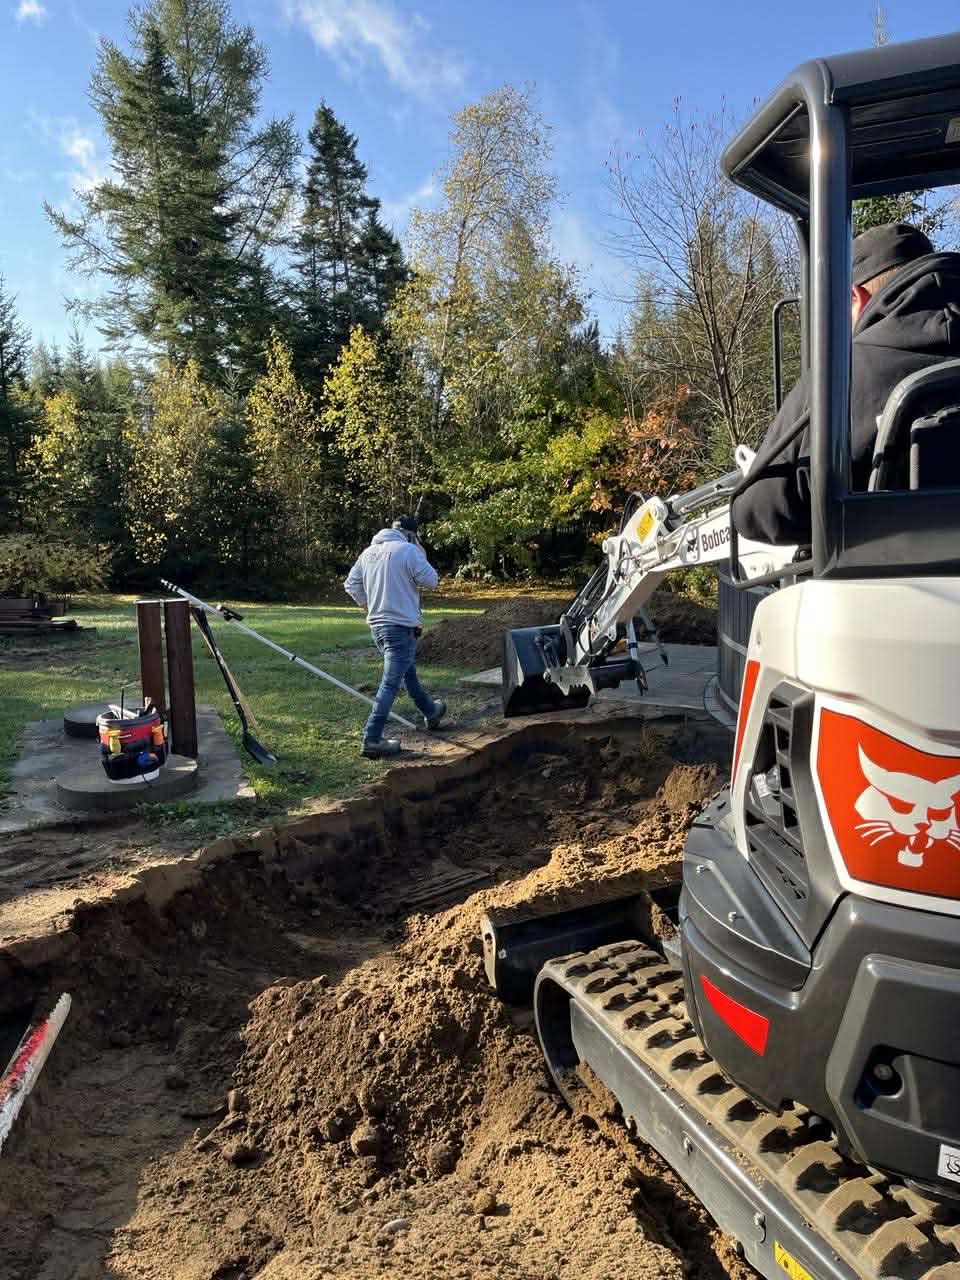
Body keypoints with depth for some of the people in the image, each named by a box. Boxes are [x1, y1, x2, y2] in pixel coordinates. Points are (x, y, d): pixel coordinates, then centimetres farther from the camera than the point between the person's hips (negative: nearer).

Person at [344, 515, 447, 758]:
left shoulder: (369, 552, 7)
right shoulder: (408, 551, -14)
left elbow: (351, 584, 10)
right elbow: (430, 582, -8)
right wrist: (421, 555, 3)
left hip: (377, 624, 8)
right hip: (401, 626, -8)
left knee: (408, 672, 25)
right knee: (391, 682, -5)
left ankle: (430, 712, 44)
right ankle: (372, 740, -6)